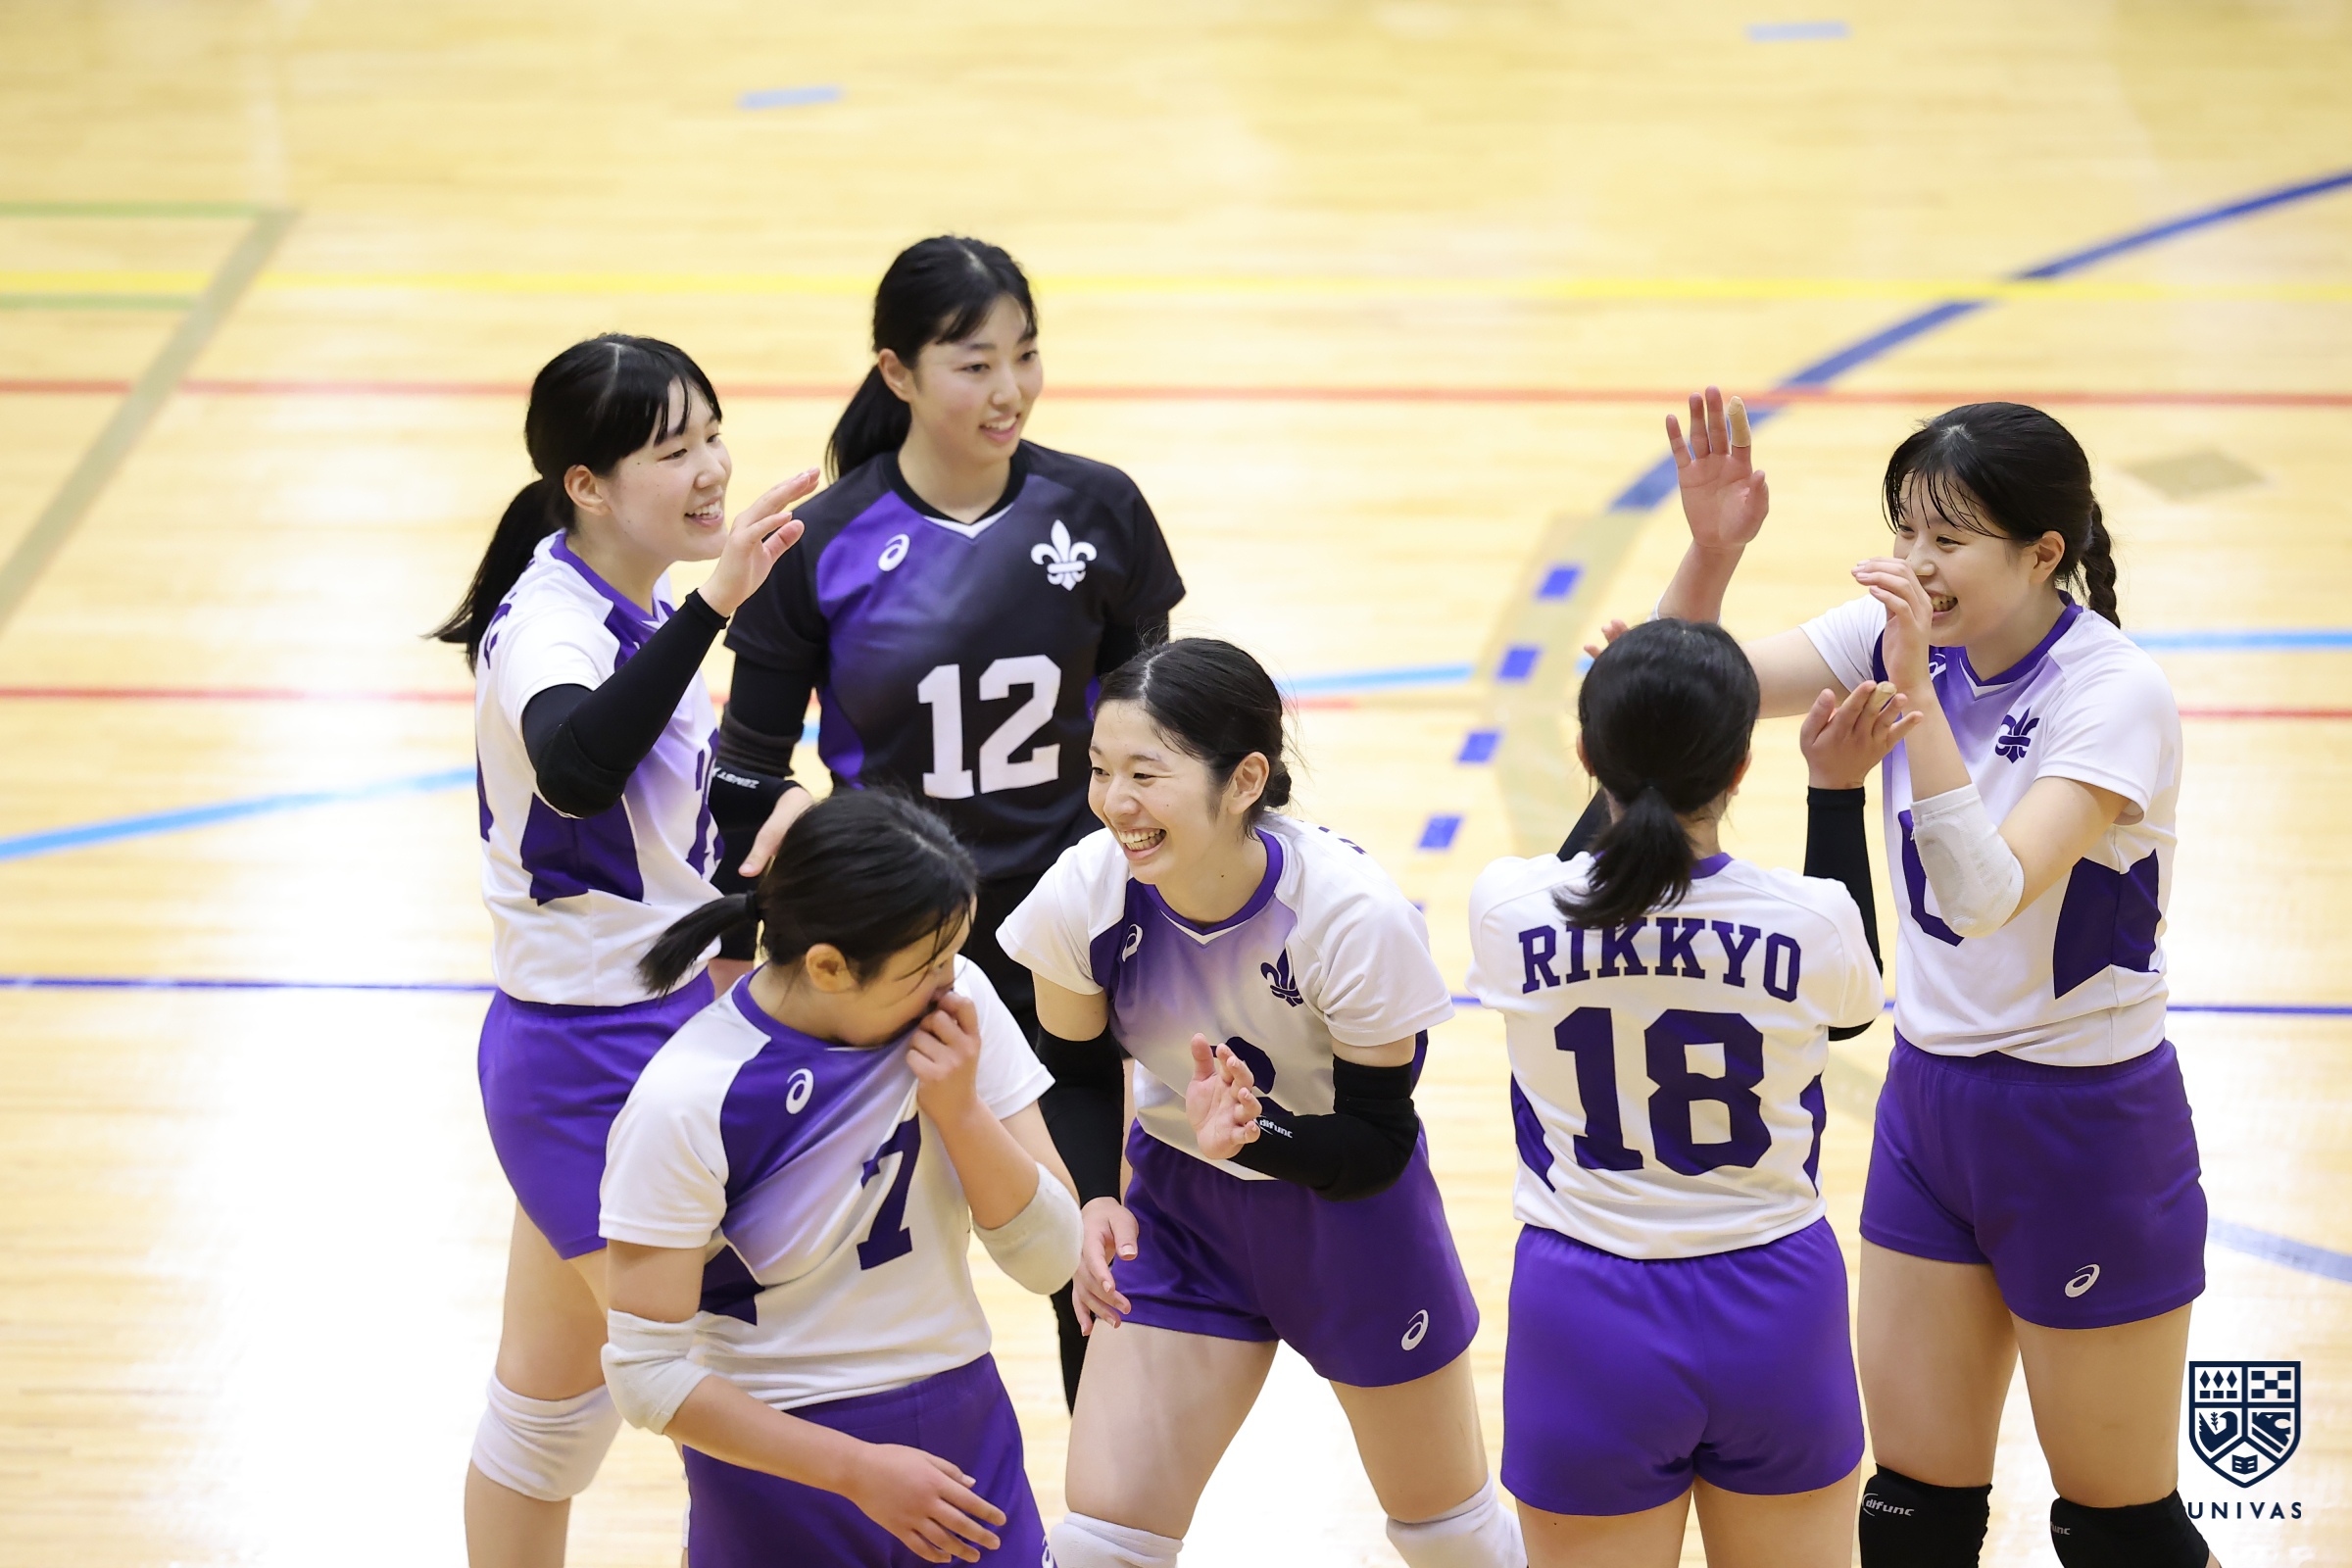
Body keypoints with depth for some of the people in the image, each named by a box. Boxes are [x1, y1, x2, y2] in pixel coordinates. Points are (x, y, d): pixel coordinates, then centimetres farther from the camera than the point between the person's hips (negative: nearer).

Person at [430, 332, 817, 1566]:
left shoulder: (639, 611, 5)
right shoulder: (548, 625, -23)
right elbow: (575, 769, -48)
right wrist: (711, 606, -55)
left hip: (659, 1033, 9)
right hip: (587, 1060, -9)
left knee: (552, 1397, 18)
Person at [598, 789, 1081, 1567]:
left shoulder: (957, 1002, -7)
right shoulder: (685, 1101, -20)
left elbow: (1049, 1260, -4)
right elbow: (648, 1372, -17)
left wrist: (959, 1108, -19)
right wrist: (860, 1471, -19)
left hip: (965, 1435, 4)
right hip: (782, 1460, -4)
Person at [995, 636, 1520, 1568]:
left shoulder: (1357, 918, -32)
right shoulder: (1083, 895, -23)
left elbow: (1378, 1146, -21)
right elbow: (1077, 1076, -4)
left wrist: (1254, 1132, -40)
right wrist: (1095, 1202, -21)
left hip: (1351, 1215, -2)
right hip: (1181, 1209, 2)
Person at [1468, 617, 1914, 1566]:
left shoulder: (1510, 911, -16)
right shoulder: (1808, 921, -16)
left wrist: (1627, 746, 12)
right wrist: (1838, 790, 6)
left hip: (1586, 1318, 0)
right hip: (1773, 1309, 0)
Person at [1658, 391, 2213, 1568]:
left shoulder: (2116, 696, -22)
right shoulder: (1901, 630, -3)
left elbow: (1984, 893, -33)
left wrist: (1916, 688, -38)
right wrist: (1711, 549, -21)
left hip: (2086, 1128, -6)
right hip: (1929, 1097, 6)